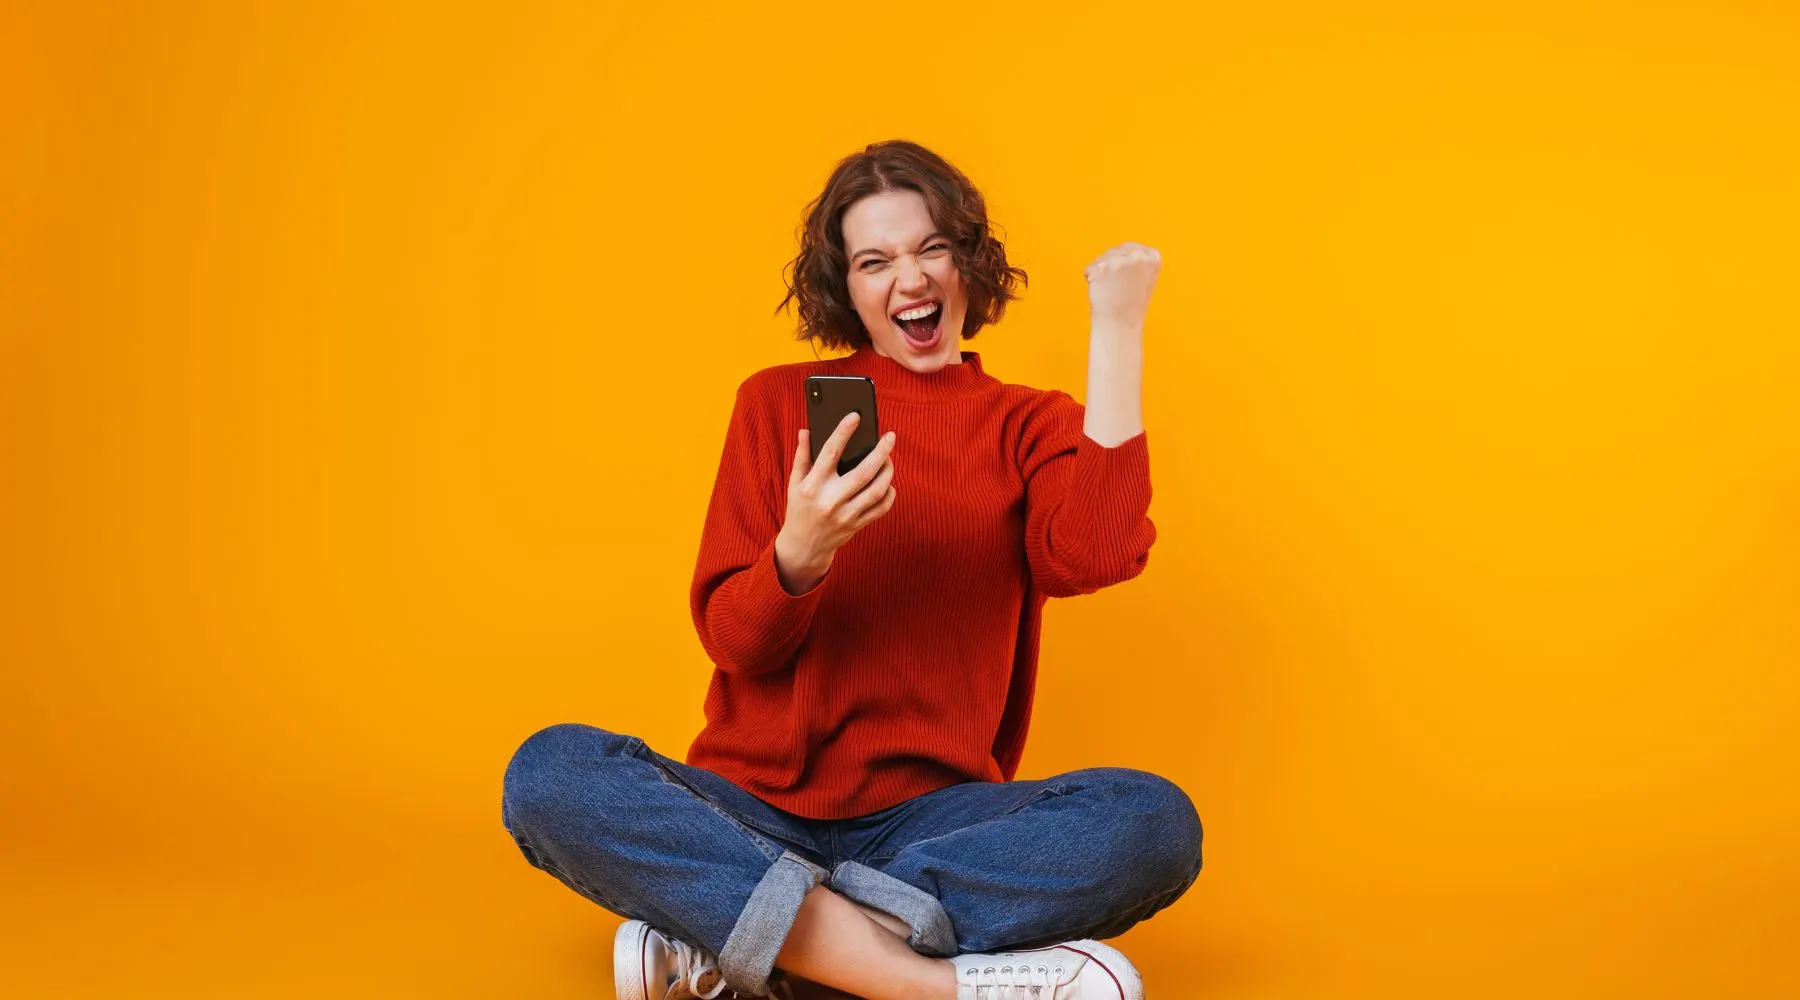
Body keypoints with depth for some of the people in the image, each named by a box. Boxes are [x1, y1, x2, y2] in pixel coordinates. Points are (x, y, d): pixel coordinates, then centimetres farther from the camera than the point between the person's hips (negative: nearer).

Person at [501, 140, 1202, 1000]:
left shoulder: (1028, 426, 9)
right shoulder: (777, 402, 9)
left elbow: (1093, 557, -14)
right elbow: (731, 638, 3)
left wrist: (1117, 329, -11)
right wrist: (797, 555, -20)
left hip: (932, 817, 0)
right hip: (755, 810, 0)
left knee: (1155, 820, -28)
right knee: (550, 774, -27)